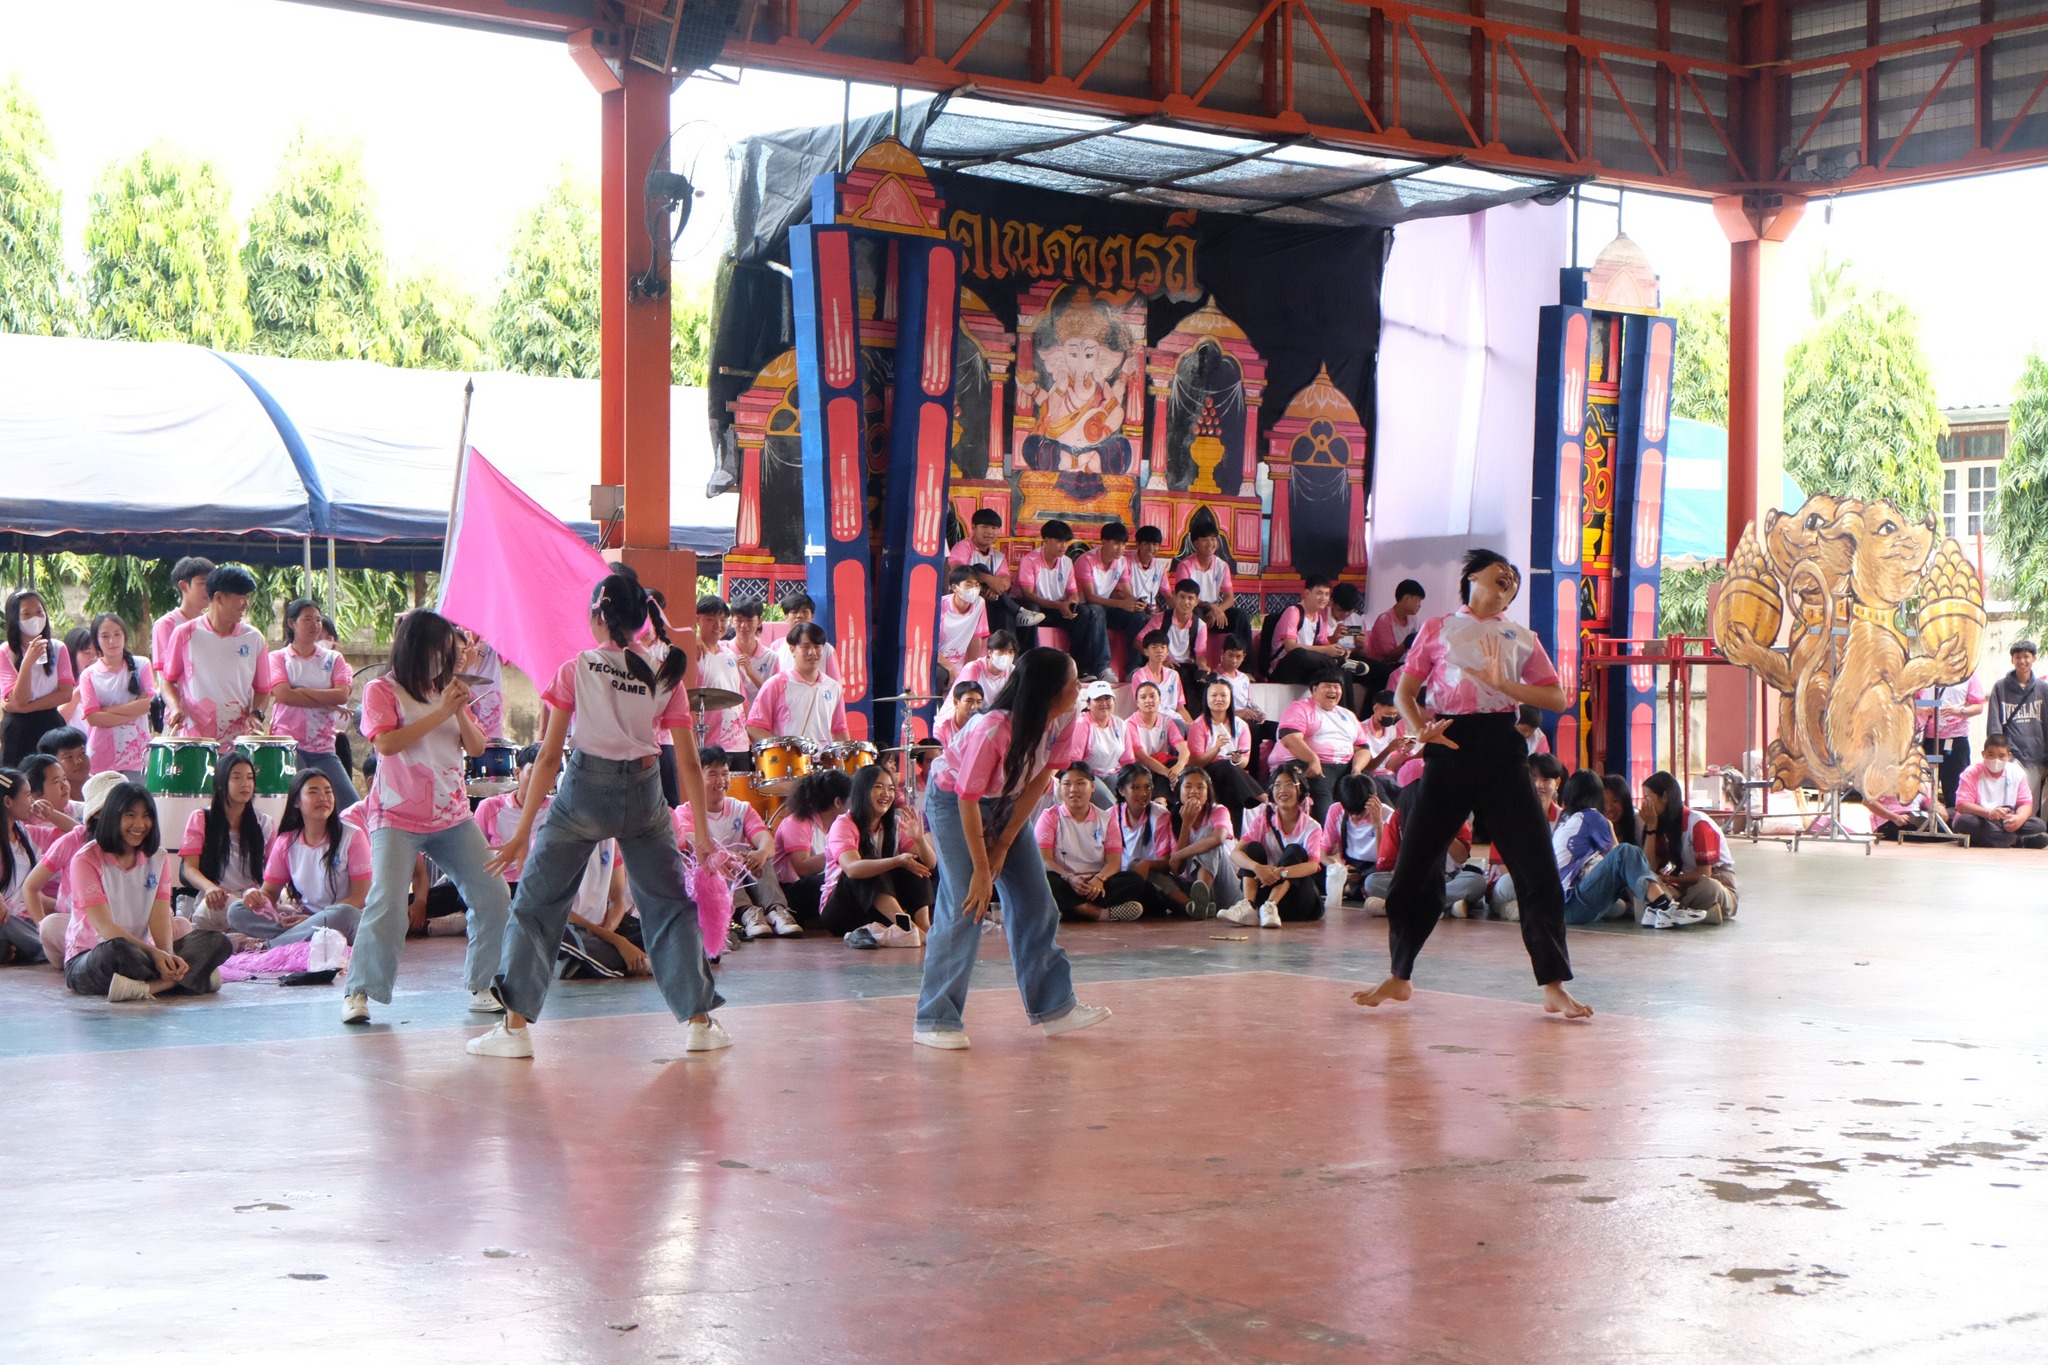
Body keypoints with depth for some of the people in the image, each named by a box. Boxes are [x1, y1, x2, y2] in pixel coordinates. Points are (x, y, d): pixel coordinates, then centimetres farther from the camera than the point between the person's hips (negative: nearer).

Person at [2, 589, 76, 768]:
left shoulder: (57, 649, 4)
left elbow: (66, 693, -5)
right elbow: (19, 700, -12)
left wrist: (26, 707, -13)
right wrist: (28, 661, -24)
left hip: (51, 726, 2)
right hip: (18, 729, -2)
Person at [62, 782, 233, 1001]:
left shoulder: (157, 857, 8)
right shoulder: (87, 859, -8)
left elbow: (161, 917, -3)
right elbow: (104, 926, -18)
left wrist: (166, 955, -25)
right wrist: (153, 953, -31)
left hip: (141, 951, 6)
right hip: (88, 959, -6)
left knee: (218, 942, -18)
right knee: (117, 950, -42)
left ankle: (144, 987, -36)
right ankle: (191, 977, -30)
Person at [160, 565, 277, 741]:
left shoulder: (253, 639, 6)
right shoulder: (185, 634, 1)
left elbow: (262, 689, 12)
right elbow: (168, 680, 9)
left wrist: (257, 714, -7)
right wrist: (175, 707, -10)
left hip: (239, 739, 2)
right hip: (193, 738, -1)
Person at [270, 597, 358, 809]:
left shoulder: (333, 659, 12)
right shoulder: (278, 658, 6)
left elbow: (342, 695, -4)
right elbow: (284, 695, -11)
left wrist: (303, 691, -11)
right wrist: (327, 702, -8)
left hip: (323, 747, 3)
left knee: (351, 807, -5)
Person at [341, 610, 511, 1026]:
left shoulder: (445, 691, 14)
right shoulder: (382, 691, -2)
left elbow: (477, 747, 9)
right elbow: (386, 743, -18)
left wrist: (460, 711, -9)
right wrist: (440, 712, -17)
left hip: (453, 816, 6)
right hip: (398, 817, -6)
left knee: (494, 899, -1)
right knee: (387, 905, -19)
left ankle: (483, 988, 10)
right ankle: (358, 992, -6)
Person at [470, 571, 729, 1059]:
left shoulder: (575, 670, -3)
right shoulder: (665, 675, 2)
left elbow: (549, 756, -5)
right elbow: (688, 764, 1)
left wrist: (524, 829, -1)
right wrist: (701, 831, 11)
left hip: (585, 787, -2)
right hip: (644, 792, 2)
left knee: (537, 903, 8)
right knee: (671, 905, 14)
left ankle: (515, 1025, 3)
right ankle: (699, 1021, 13)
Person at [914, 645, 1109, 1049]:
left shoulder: (1059, 721, -16)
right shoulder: (993, 729, -36)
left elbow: (1038, 781, -5)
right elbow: (968, 800, -28)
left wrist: (1004, 846, -8)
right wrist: (981, 870, -22)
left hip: (1005, 803, 7)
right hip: (952, 801, -7)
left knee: (1035, 902, 4)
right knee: (965, 907, -13)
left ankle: (1054, 1007, 12)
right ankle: (934, 1021, -7)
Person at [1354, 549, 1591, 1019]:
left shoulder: (1521, 637, 16)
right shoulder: (1438, 629, 13)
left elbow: (1557, 698, 6)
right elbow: (1405, 692, 9)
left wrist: (1501, 683, -8)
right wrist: (1420, 729, -10)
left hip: (1502, 750, 1)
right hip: (1451, 747, -1)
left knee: (1538, 867, -6)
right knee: (1415, 863, 0)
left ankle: (1554, 987, 0)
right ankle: (1399, 976, 16)